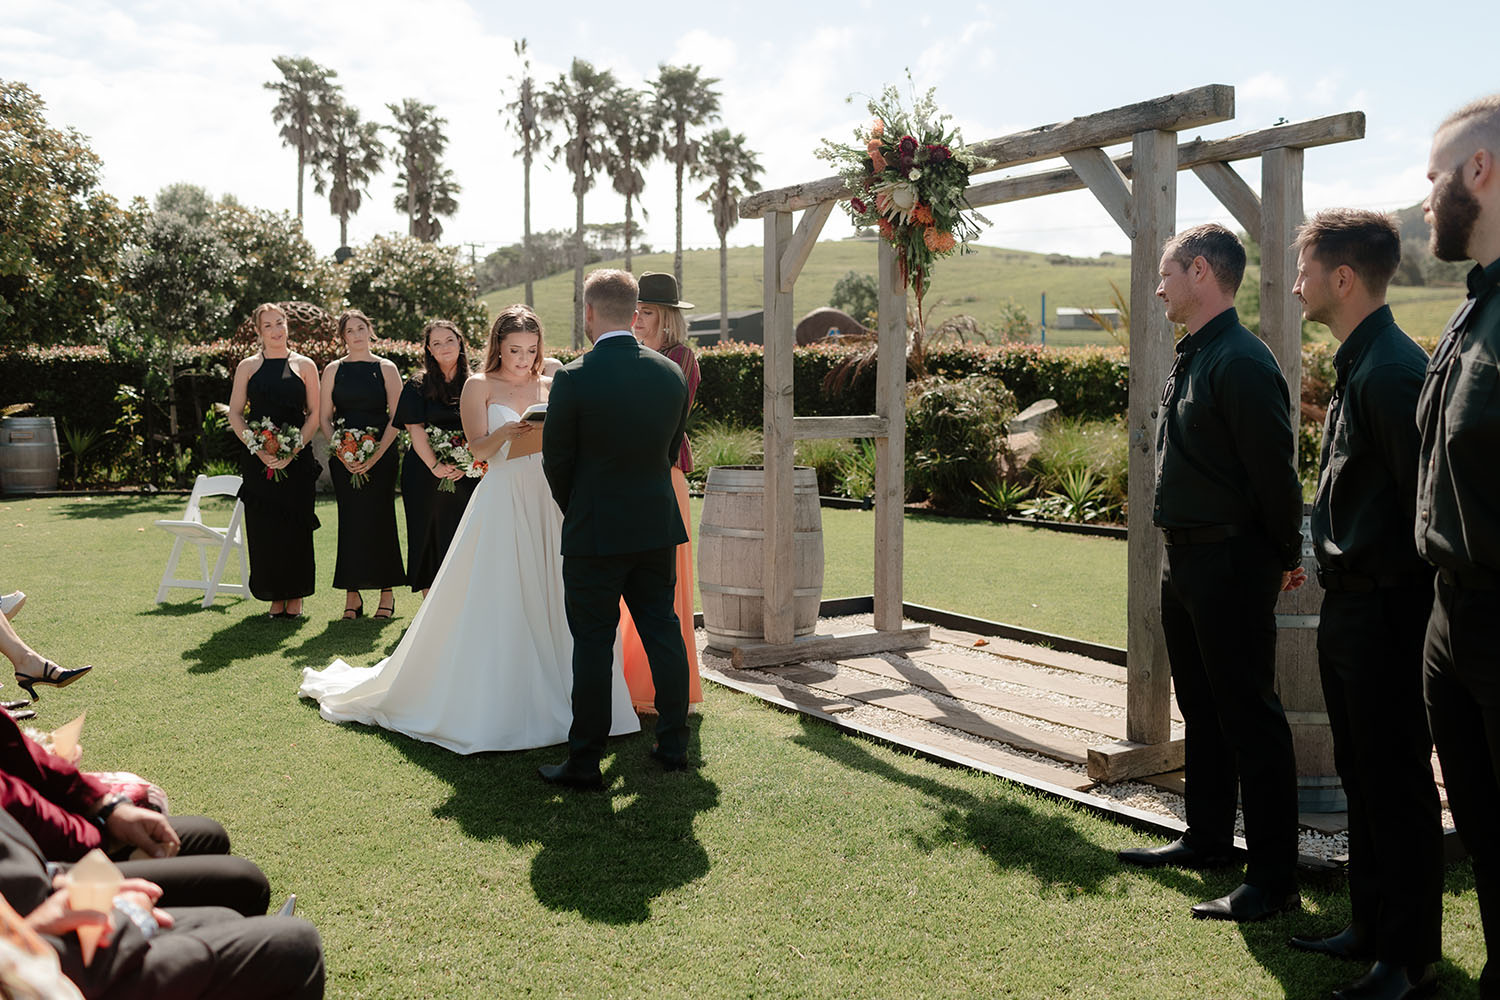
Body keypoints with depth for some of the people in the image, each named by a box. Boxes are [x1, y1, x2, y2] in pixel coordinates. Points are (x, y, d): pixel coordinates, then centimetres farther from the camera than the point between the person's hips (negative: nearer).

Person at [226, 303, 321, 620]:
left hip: (297, 459, -1)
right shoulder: (248, 366, 9)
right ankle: (275, 598, 11)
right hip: (258, 460, 1)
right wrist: (257, 449, -9)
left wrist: (295, 449, -10)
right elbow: (235, 413, 6)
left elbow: (314, 414, 3)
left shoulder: (305, 365, 7)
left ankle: (295, 598, 9)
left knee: (296, 526, -1)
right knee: (263, 528, 1)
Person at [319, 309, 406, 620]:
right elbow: (324, 416, 7)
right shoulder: (334, 369, 9)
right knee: (350, 521, 0)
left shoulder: (386, 369, 4)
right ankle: (352, 595, 6)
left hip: (381, 456, -2)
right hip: (344, 457, 2)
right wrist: (340, 451, -8)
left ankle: (387, 594, 5)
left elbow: (397, 418, -1)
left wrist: (376, 455, -11)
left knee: (380, 519, -3)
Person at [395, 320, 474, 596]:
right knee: (431, 537, 3)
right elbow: (415, 429, -5)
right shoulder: (418, 385, 2)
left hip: (466, 475, 1)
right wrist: (436, 466, -14)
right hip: (426, 474, -1)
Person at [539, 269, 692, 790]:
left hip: (595, 533, -4)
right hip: (659, 528, 5)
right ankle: (673, 744, 24)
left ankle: (584, 762, 11)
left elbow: (556, 461, -5)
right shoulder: (671, 374, 0)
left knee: (593, 644, 3)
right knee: (663, 631, 14)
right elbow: (672, 452, 9)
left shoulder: (574, 378, -15)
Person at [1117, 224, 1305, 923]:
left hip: (1231, 564, -10)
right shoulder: (1190, 359, 13)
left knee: (1249, 717, -3)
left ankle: (1274, 880, 5)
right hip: (1184, 560, 10)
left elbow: (1275, 471, -18)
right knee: (1201, 708, 19)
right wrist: (1180, 547, 18)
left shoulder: (1241, 362, -18)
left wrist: (1284, 559, -8)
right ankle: (1207, 838, 33)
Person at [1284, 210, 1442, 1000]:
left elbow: (1427, 498, -23)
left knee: (1396, 784, 1)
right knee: (1361, 777, 18)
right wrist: (1338, 568, 15)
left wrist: (1390, 583, -17)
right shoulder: (1357, 365, 13)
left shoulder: (1391, 370, -18)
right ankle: (1371, 926, 31)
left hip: (1385, 610, -10)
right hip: (1348, 607, 10)